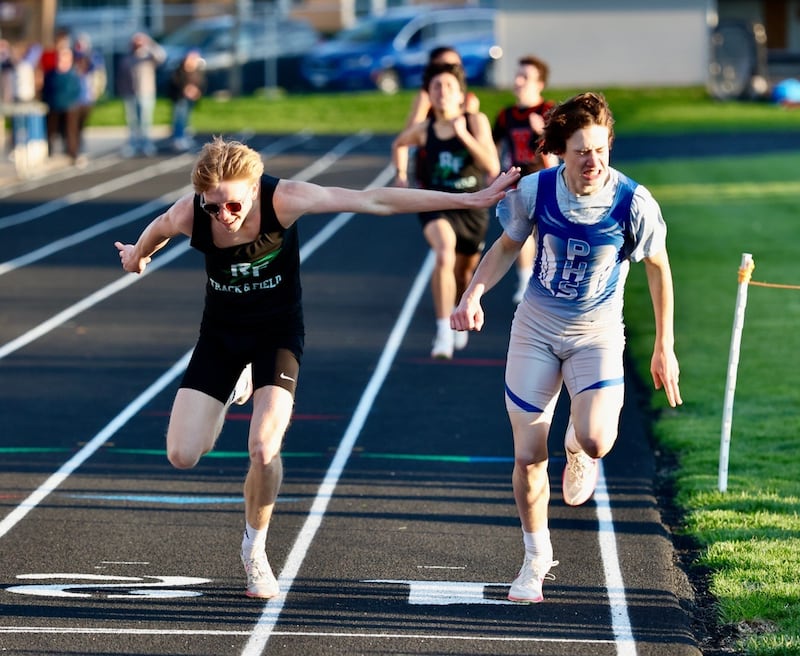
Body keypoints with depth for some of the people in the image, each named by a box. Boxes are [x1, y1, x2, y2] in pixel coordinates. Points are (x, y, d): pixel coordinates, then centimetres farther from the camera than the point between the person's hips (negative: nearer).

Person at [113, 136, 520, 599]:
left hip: (278, 331, -2)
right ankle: (236, 387, 29)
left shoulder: (284, 200, -29)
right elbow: (157, 231, 3)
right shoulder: (188, 215, -23)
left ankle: (255, 549, 8)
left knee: (264, 449, -21)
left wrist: (469, 200, -26)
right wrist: (137, 255, 27)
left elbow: (375, 201, -27)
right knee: (182, 455, -5)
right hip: (221, 332, 2)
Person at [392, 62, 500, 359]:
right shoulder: (423, 129, -2)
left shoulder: (476, 122, -8)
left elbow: (493, 168, -18)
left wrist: (464, 135, -24)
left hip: (472, 208, 1)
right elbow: (399, 144, 22)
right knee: (444, 256, -31)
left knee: (464, 275, 18)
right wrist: (401, 174, 10)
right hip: (436, 205, -1)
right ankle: (444, 331, -26)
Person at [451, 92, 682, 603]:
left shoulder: (633, 202, -19)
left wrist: (664, 347, 0)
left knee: (596, 440, -26)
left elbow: (658, 268, -3)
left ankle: (577, 449, 15)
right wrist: (473, 295, -11)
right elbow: (507, 246, 5)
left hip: (597, 333, -2)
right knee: (528, 456, 1)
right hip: (536, 328, 2)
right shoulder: (534, 190, -14)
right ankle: (537, 558, 24)